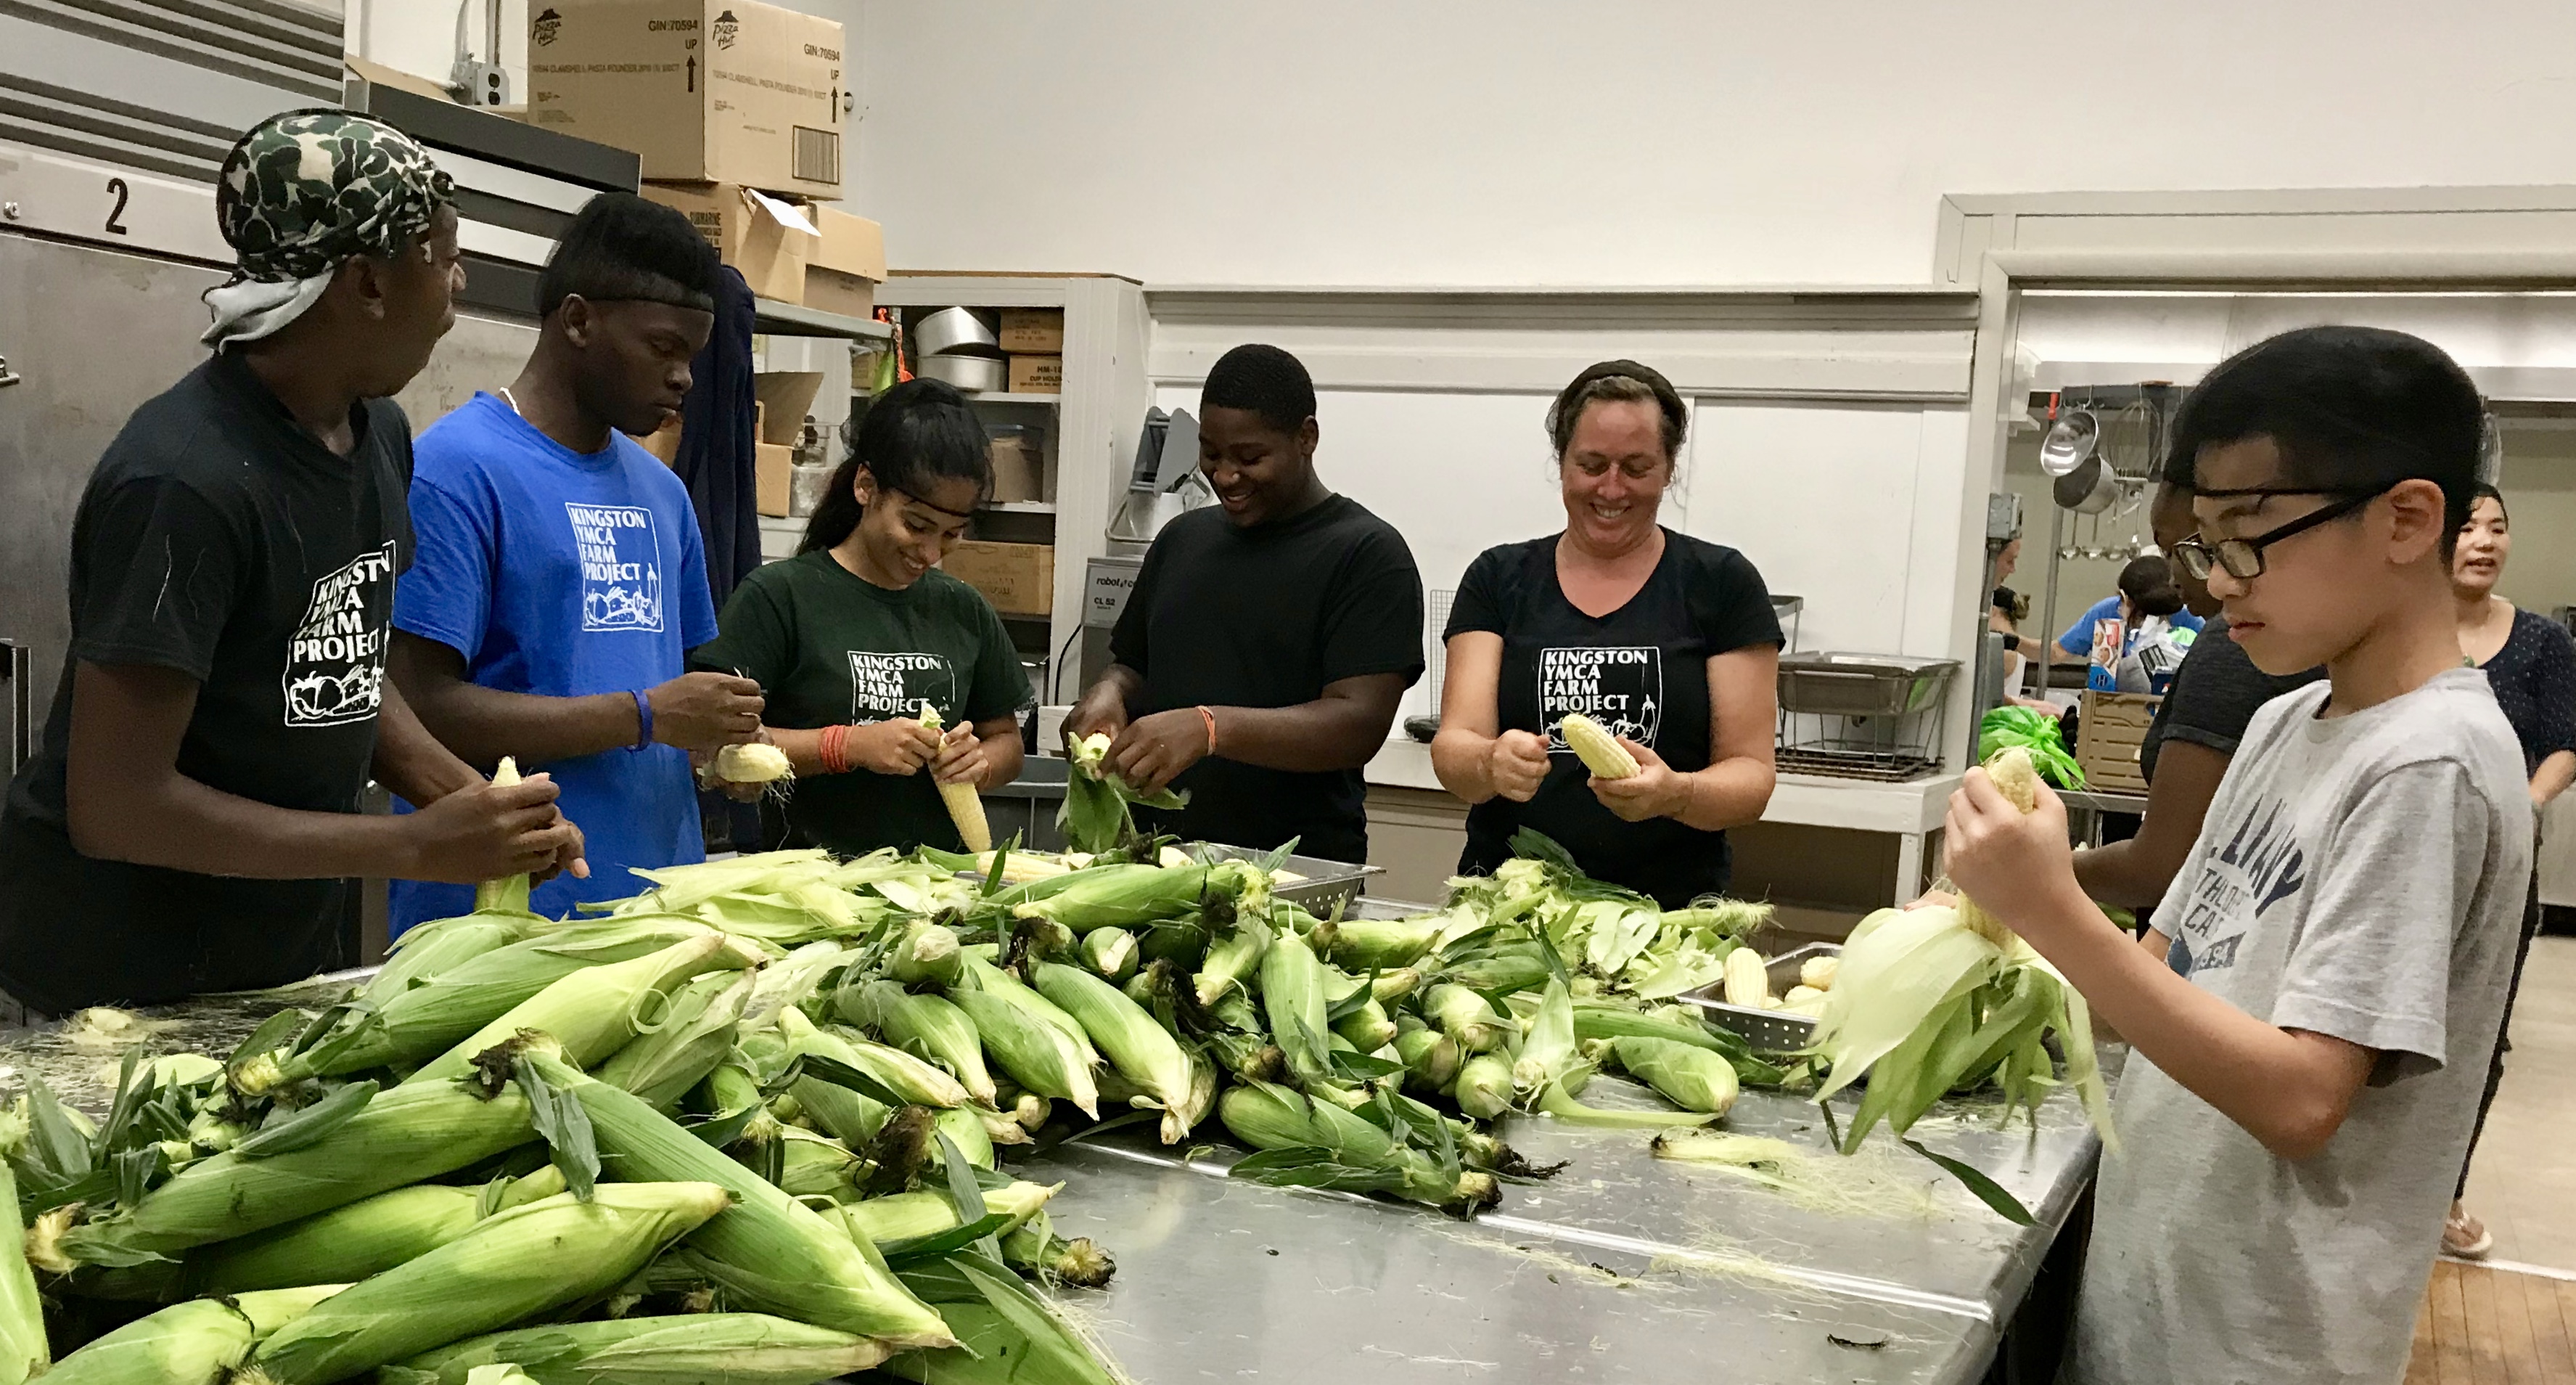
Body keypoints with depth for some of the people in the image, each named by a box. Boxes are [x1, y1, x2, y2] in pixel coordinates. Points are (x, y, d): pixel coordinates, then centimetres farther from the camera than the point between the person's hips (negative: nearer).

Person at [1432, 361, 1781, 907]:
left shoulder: (1723, 585, 6)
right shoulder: (1498, 579, 10)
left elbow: (1751, 774, 2)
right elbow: (1452, 749, 1)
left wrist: (1676, 794, -19)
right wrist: (1492, 763, -22)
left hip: (1670, 913, -1)